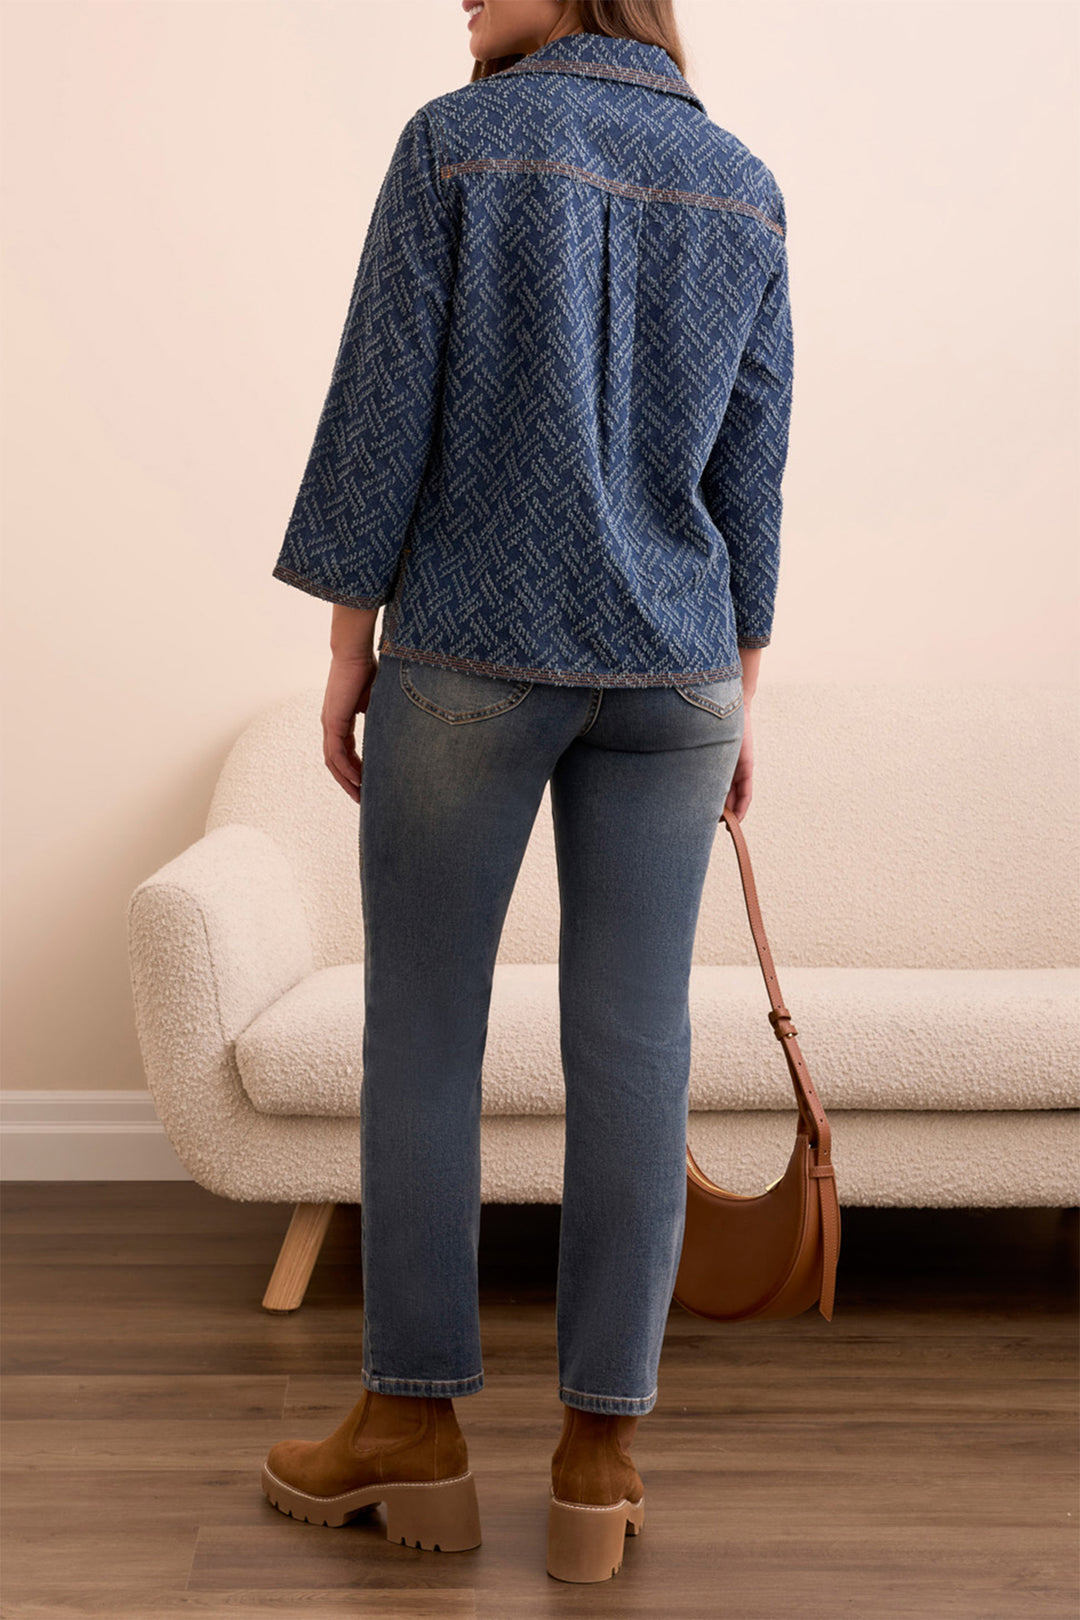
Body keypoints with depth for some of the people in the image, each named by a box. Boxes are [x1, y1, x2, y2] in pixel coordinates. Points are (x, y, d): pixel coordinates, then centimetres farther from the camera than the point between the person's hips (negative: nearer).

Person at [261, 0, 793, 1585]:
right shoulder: (743, 188, 9)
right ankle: (599, 1452, 5)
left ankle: (416, 1418, 11)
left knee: (418, 1024, 6)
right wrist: (738, 699, 10)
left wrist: (347, 639, -1)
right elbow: (746, 470, 6)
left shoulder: (456, 141, -2)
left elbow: (387, 405, -7)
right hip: (666, 672, 3)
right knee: (631, 1049, 1)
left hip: (471, 653, -3)